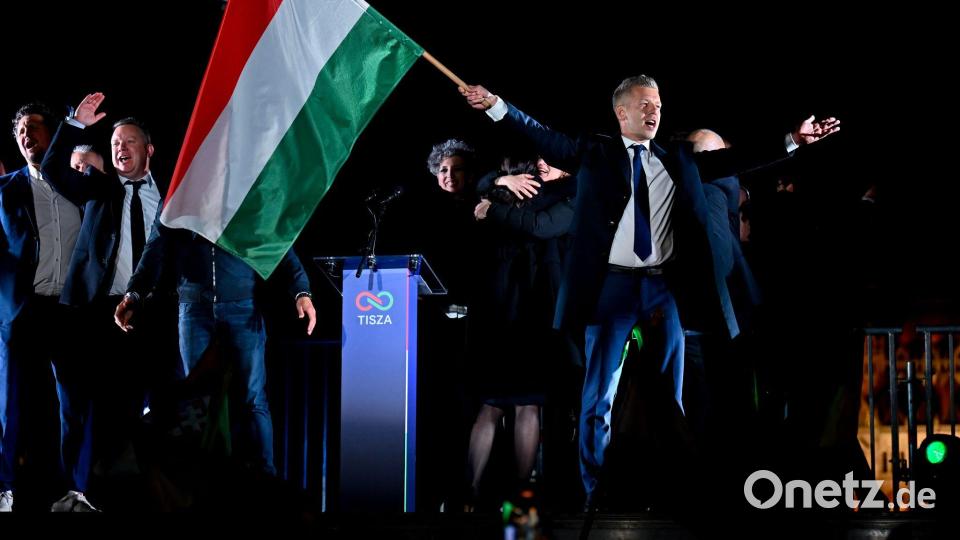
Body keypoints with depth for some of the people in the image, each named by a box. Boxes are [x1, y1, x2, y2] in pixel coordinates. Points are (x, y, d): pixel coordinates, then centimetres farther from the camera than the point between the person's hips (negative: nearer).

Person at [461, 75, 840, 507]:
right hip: (613, 285, -3)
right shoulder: (594, 154, 6)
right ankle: (596, 494, 4)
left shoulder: (678, 161, 14)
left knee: (669, 395, 7)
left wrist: (793, 140, 6)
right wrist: (496, 106, -12)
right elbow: (544, 138, -1)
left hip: (665, 288, 3)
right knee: (599, 395, -1)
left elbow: (734, 160, 11)